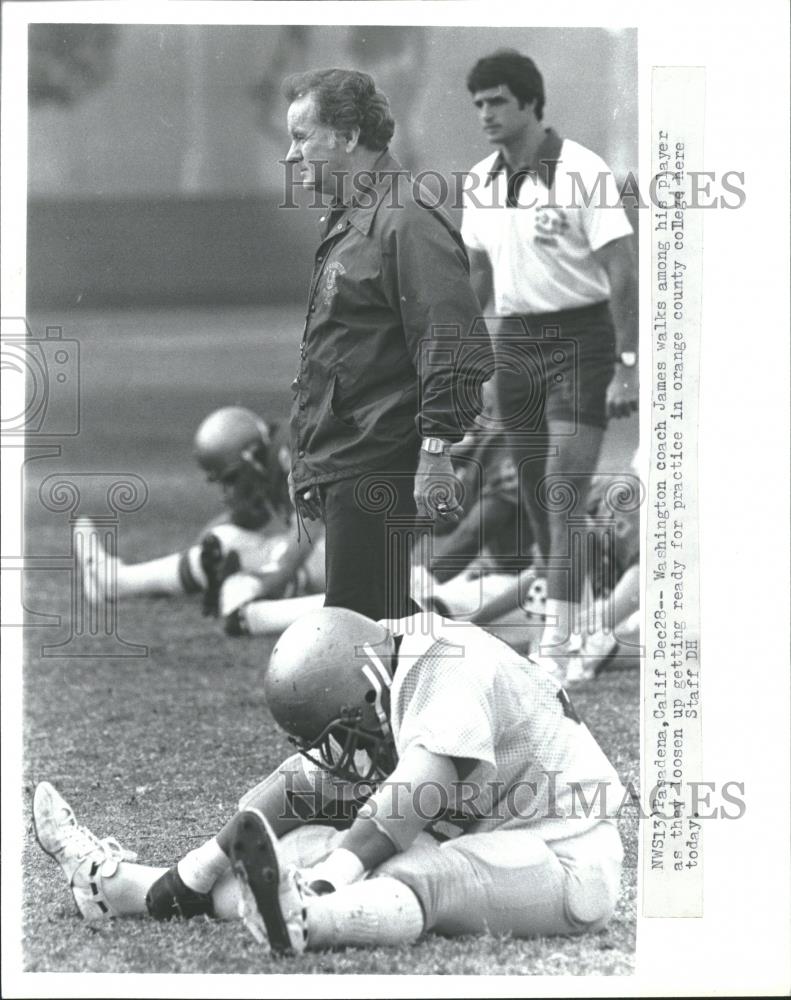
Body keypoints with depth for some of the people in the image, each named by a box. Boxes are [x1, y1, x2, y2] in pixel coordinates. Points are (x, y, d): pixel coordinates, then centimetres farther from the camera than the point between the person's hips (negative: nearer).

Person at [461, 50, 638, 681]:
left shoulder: (582, 173, -13)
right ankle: (580, 618, 21)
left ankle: (558, 644, -16)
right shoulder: (481, 183, 7)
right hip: (516, 341, 7)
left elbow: (622, 272, -15)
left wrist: (629, 367, -19)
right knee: (538, 498, 7)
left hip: (581, 338, -7)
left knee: (563, 493, -14)